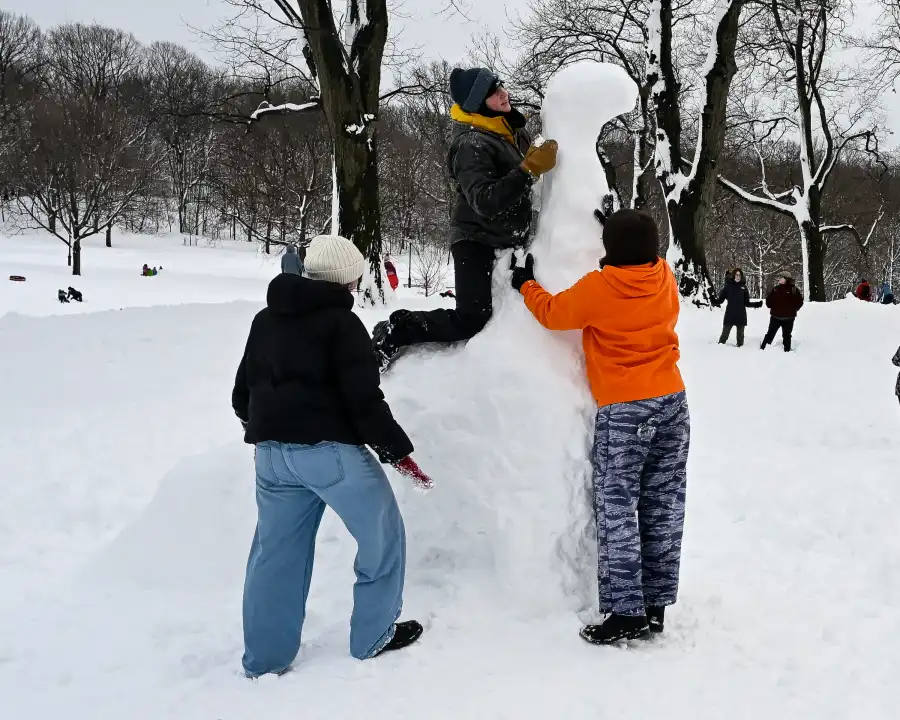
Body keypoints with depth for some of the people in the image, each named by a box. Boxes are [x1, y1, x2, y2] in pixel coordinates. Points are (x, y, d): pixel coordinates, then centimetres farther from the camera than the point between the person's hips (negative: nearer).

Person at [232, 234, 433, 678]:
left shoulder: (264, 320, 15)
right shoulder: (342, 322, -8)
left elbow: (243, 391, 21)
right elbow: (364, 399, -15)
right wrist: (398, 451, -9)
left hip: (272, 452, 7)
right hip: (330, 449, -7)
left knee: (276, 551, 14)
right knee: (381, 535, 12)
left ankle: (264, 659, 19)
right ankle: (374, 637, 19)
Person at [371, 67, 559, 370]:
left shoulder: (513, 129, 6)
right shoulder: (471, 145, -22)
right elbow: (485, 201, -34)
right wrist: (530, 169, -35)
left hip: (510, 242, 9)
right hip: (477, 243, -9)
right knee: (471, 322, -14)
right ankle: (395, 331, 1)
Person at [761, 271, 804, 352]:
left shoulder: (794, 290, -6)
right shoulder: (776, 289, 3)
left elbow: (799, 302, -1)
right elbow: (769, 300, 9)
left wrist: (793, 310, -3)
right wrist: (772, 307, 1)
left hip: (788, 318, -2)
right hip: (775, 317, 2)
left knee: (787, 336, 8)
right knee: (770, 334, 7)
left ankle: (787, 351, 16)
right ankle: (762, 348, 12)